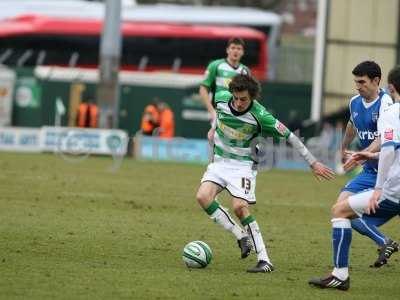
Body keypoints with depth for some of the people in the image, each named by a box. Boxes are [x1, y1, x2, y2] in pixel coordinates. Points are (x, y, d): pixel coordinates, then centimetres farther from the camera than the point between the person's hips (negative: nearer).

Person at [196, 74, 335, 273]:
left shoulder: (259, 116, -23)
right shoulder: (221, 98, -13)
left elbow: (289, 136, -14)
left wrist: (313, 163, -10)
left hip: (243, 164, -5)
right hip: (219, 160, 5)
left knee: (240, 207, -23)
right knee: (203, 197, -19)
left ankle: (264, 260, -17)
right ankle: (242, 237, -5)